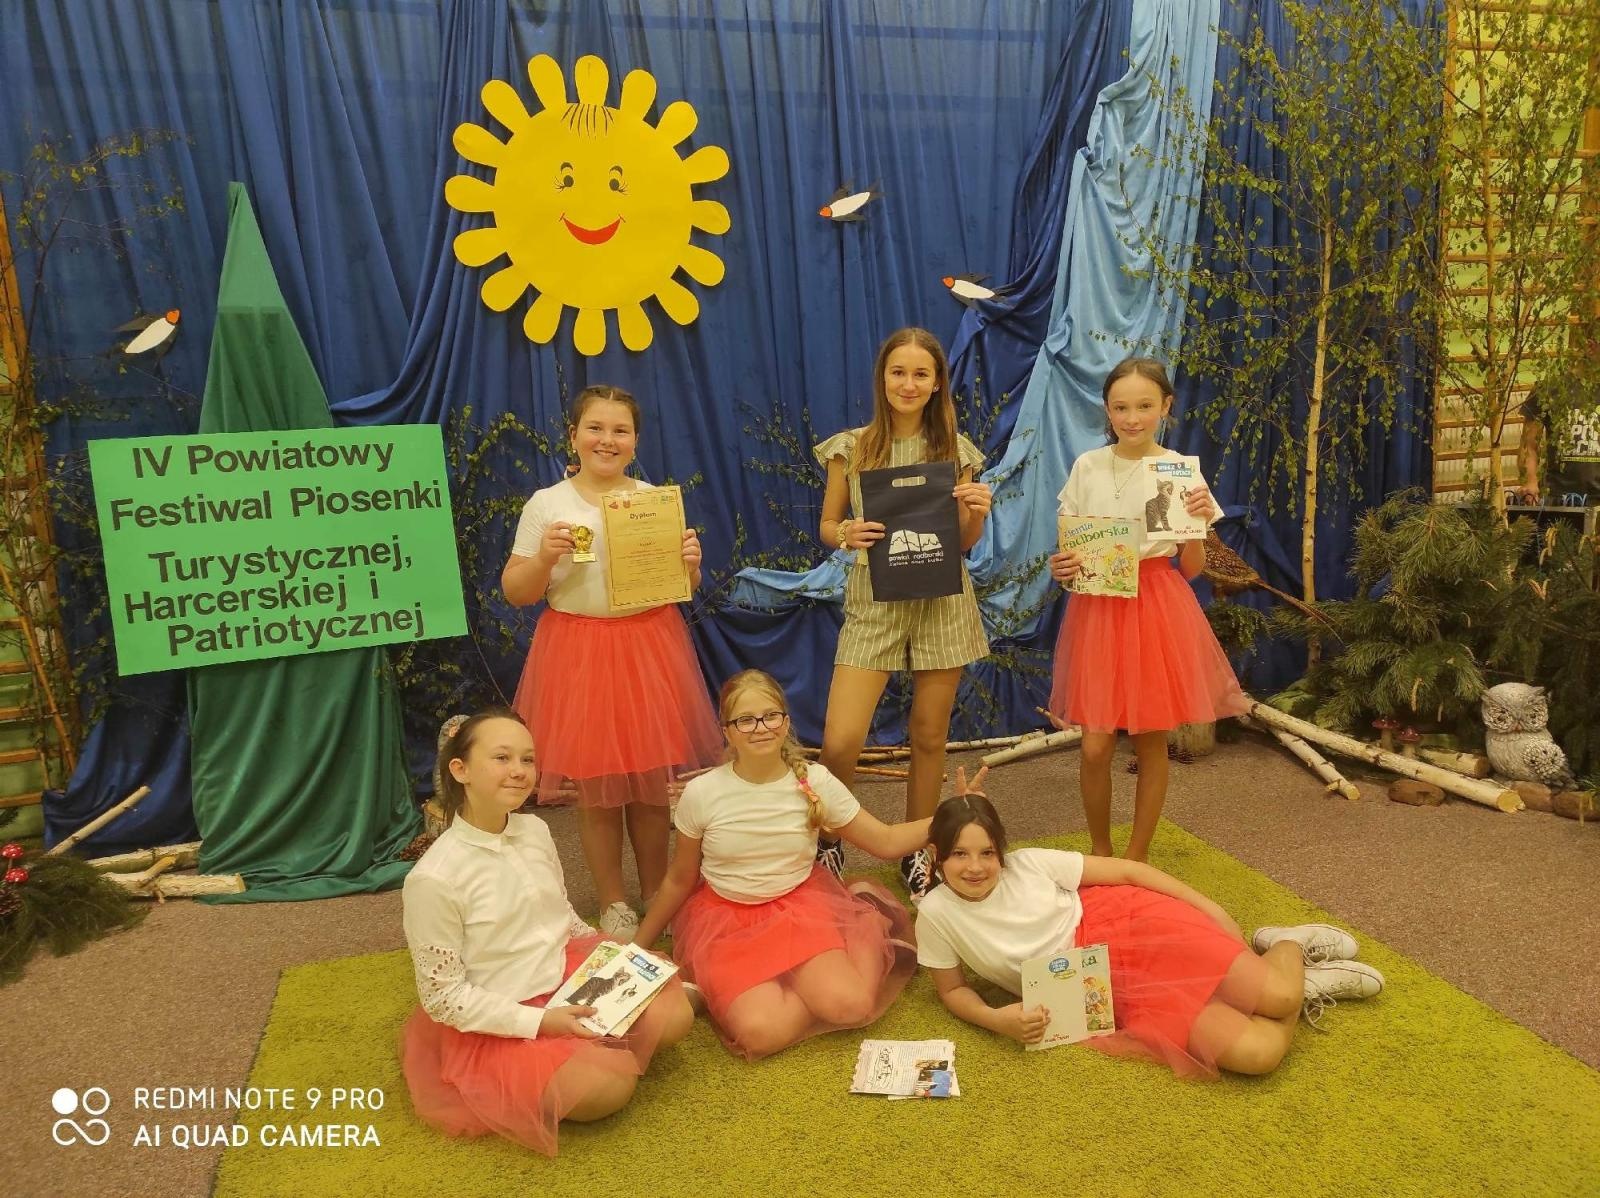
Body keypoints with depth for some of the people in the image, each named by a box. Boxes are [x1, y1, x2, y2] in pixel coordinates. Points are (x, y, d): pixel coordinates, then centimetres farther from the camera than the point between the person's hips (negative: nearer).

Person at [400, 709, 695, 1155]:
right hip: (499, 1021, -6)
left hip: (568, 971, 7)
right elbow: (443, 996, -17)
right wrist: (538, 1021, -21)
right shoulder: (433, 878, -24)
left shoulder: (535, 830, -4)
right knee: (609, 1086, -25)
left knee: (673, 1016, -10)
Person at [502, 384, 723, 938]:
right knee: (595, 788, 5)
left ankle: (656, 895, 29)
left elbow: (683, 589, 12)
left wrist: (689, 564, -9)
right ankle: (613, 904, 23)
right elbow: (515, 593, 1)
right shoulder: (546, 504, -1)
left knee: (651, 782, 8)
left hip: (649, 647, 2)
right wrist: (544, 557, -17)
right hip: (578, 652, -2)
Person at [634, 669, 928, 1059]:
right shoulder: (702, 793, -14)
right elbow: (679, 881, 2)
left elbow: (886, 842, -1)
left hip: (801, 906, 2)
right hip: (726, 918, -1)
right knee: (762, 1034, -27)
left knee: (851, 1005, -23)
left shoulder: (815, 781, -11)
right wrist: (638, 946, 9)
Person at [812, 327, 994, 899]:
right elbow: (827, 525, 6)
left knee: (929, 736, 10)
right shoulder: (850, 447, 0)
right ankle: (828, 841, 18)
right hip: (874, 602, -1)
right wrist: (846, 534, -16)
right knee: (839, 743, -10)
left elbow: (965, 543, 9)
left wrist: (977, 514, -12)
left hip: (942, 601, 2)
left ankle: (916, 852, 30)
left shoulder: (955, 450, 4)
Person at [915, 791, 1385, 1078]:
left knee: (1277, 995, -22)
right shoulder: (935, 915, -9)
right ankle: (1309, 984, 12)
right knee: (1253, 1052, -21)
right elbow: (952, 989, 5)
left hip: (1129, 928, -1)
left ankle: (1287, 945, 16)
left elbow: (1127, 871, -3)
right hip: (1114, 995, 1)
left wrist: (1212, 912, -5)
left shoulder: (1030, 863, -10)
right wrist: (999, 1020, -17)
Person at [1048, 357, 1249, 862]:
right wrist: (1061, 569, -11)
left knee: (1151, 742, 7)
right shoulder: (1087, 467, 3)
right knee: (1095, 746, -1)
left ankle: (1136, 859, 25)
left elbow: (1191, 569, 1)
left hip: (1157, 611, -1)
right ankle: (1100, 855, 22)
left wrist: (1196, 524, -17)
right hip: (1098, 608, 1)